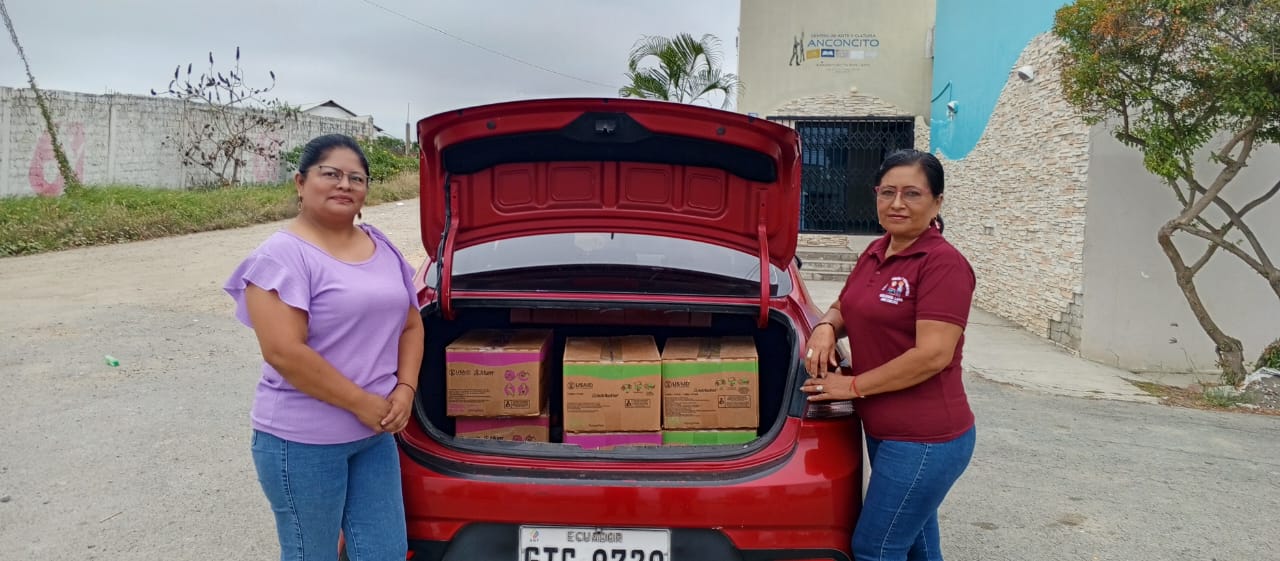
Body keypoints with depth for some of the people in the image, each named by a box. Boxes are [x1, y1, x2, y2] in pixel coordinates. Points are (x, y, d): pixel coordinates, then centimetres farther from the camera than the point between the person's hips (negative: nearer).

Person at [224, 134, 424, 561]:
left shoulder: (383, 249, 8)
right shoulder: (282, 256, -13)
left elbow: (411, 325, 14)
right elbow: (283, 352, -22)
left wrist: (405, 390, -3)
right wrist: (363, 404, -18)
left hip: (376, 434, 6)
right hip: (302, 440, -6)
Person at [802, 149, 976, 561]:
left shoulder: (944, 263, -17)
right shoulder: (875, 253, 8)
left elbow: (933, 355, -23)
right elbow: (844, 308, 21)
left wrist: (853, 385, -16)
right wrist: (825, 327, -3)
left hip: (924, 441, -8)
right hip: (884, 431, 8)